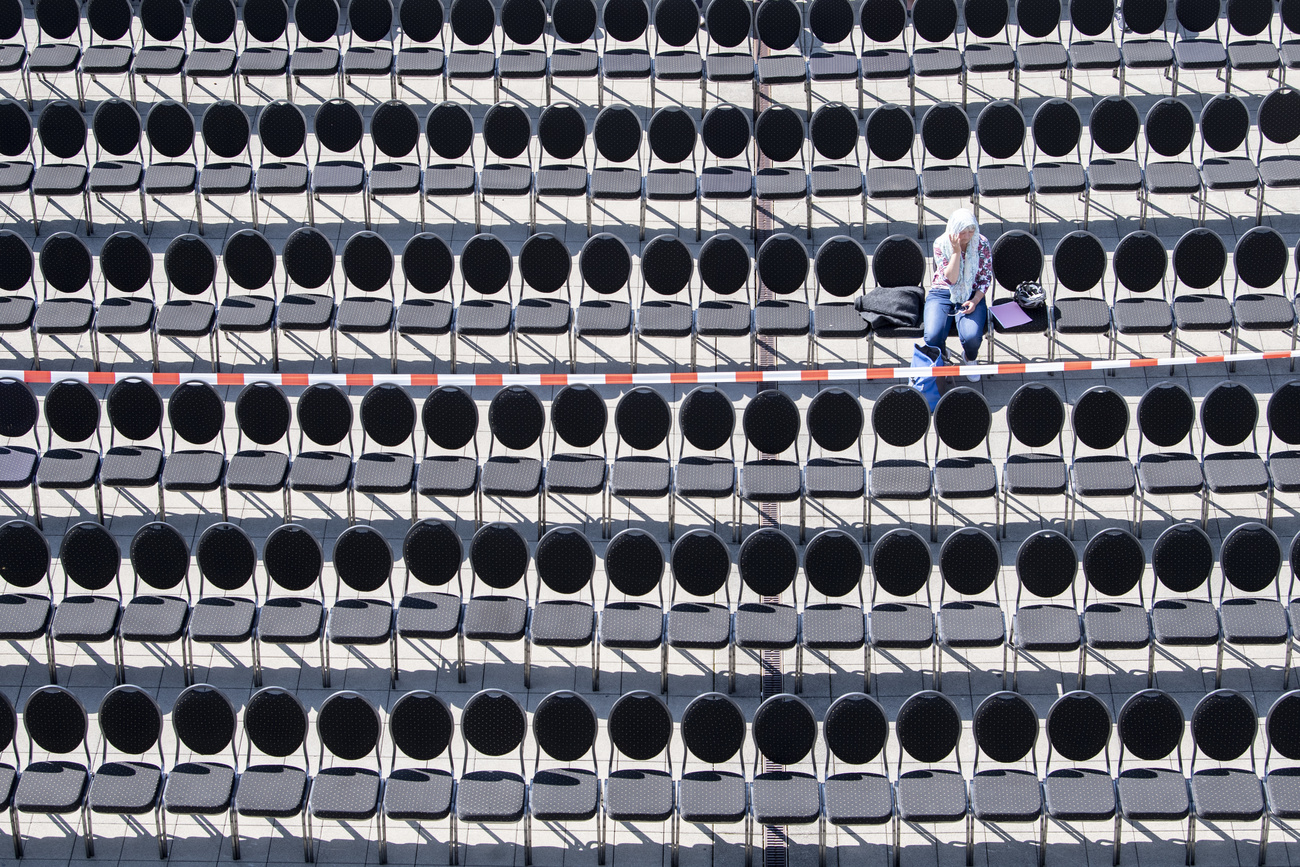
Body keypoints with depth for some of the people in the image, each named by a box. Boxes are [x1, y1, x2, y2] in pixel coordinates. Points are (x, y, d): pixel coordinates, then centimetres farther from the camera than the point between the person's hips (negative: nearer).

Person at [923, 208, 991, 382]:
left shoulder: (982, 244, -6)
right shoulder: (941, 244, -10)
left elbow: (986, 278, 2)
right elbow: (950, 279, -17)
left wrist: (975, 301, -14)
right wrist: (956, 250, -27)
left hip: (972, 295, 1)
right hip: (942, 294, 0)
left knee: (972, 336, -29)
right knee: (932, 336, -27)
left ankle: (970, 360, 10)